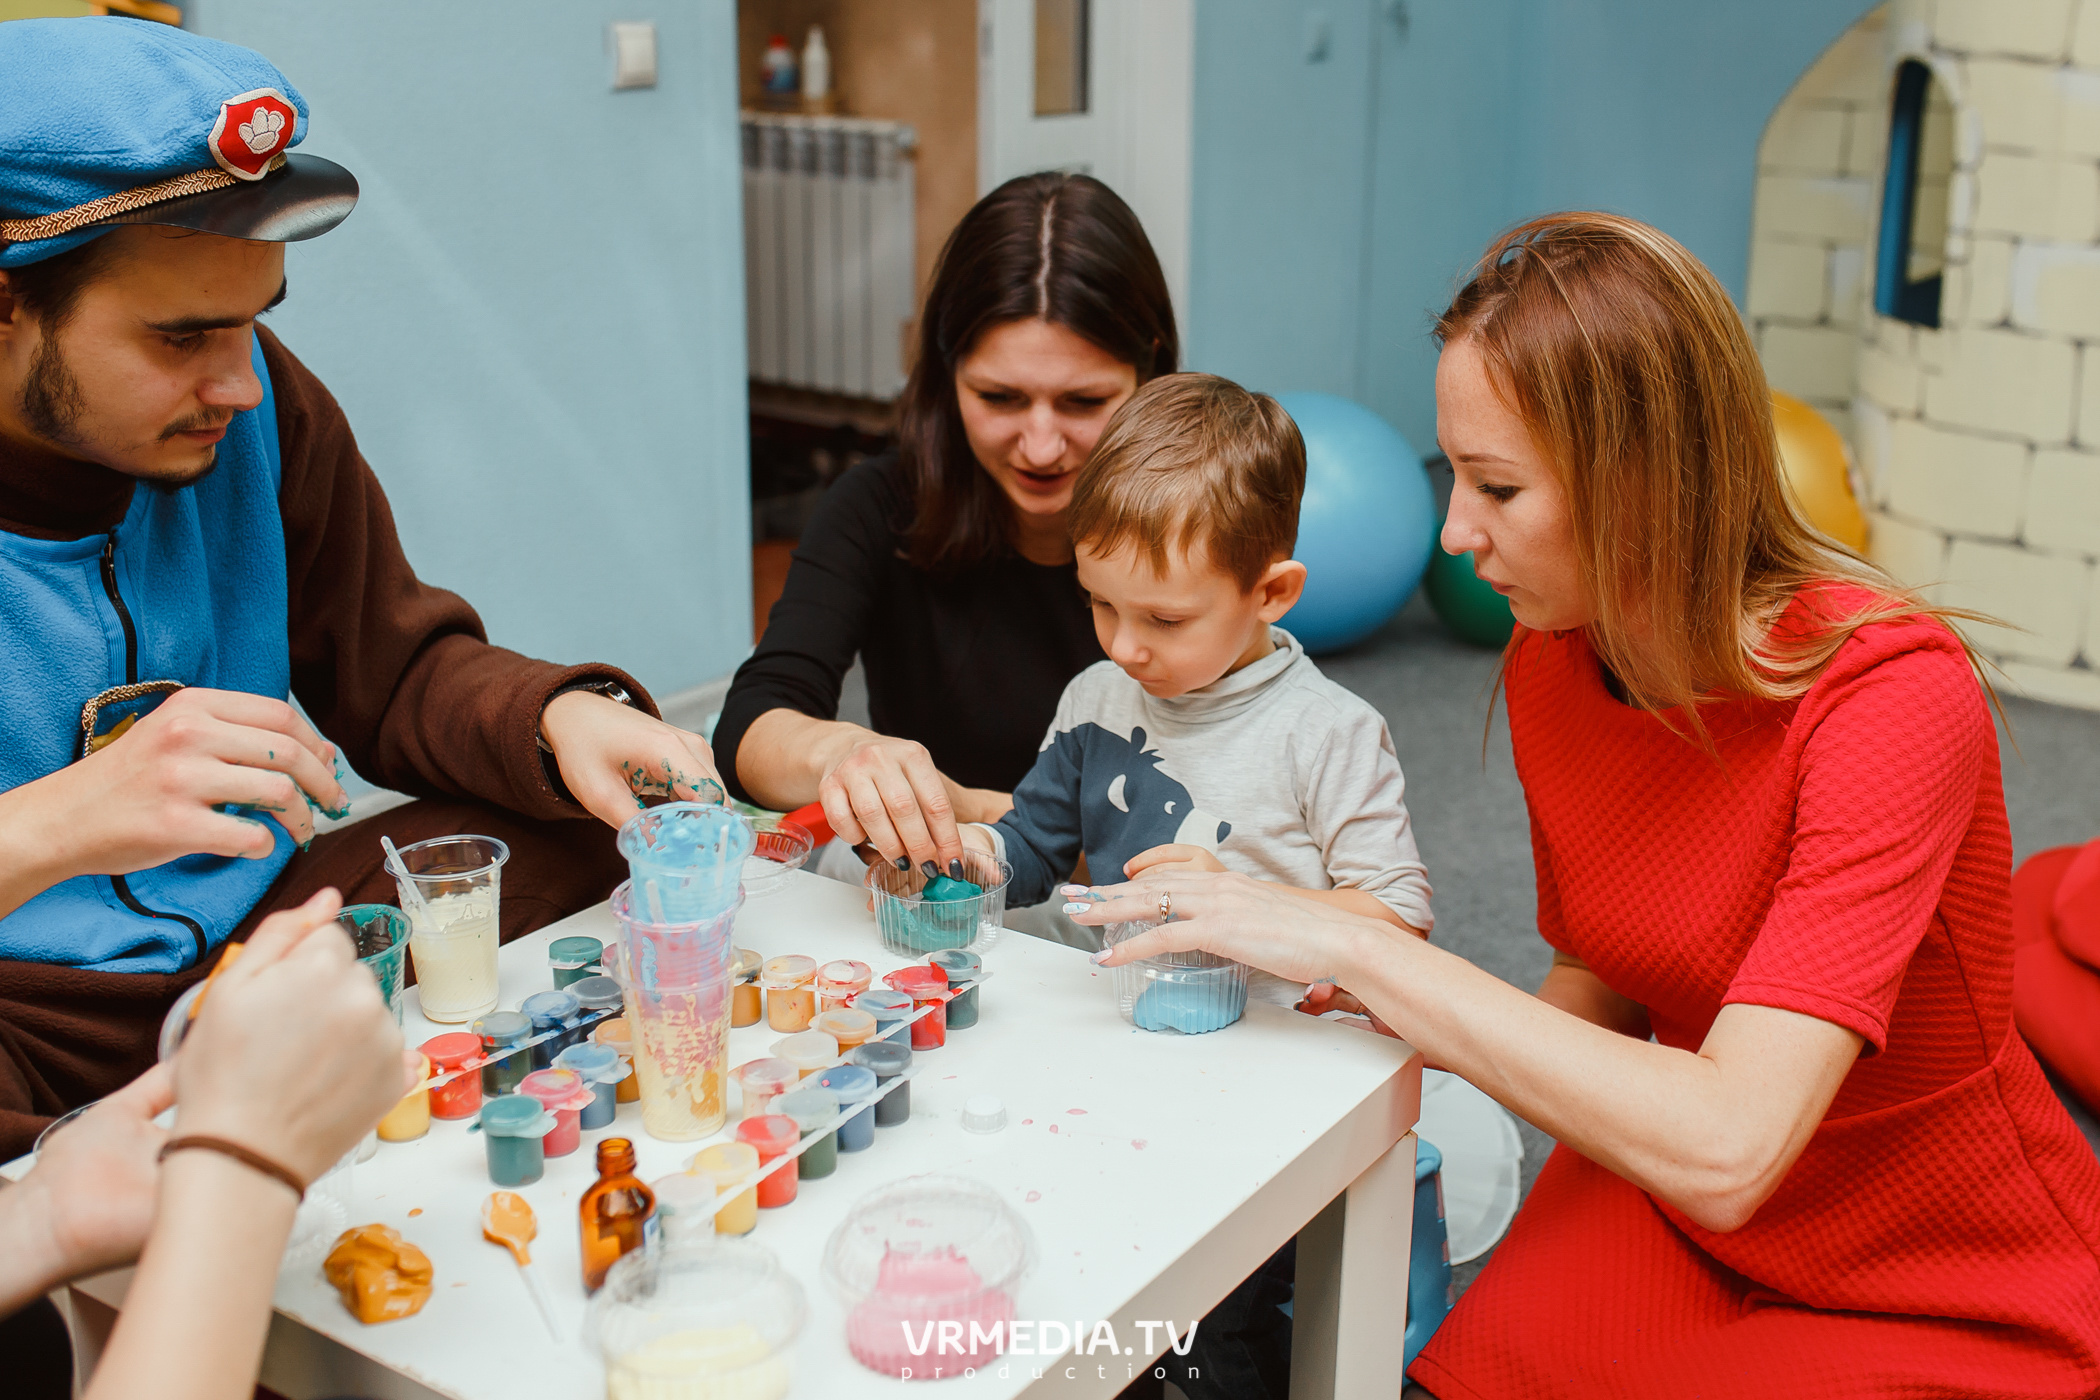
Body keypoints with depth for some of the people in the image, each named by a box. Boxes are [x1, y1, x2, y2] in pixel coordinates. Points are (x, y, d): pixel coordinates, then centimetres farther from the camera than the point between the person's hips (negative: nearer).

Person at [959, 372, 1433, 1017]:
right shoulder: (1095, 699, 9)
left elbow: (1402, 917, -11)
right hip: (1120, 1023, 5)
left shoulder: (1329, 734, -11)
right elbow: (1032, 847, 20)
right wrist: (965, 847, -2)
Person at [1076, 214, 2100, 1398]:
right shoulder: (1550, 664, -6)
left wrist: (1354, 942, -32)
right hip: (1676, 1224, 5)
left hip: (1958, 1302, -5)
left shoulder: (1891, 691, -27)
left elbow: (1724, 1149, -36)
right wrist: (1392, 1011, -14)